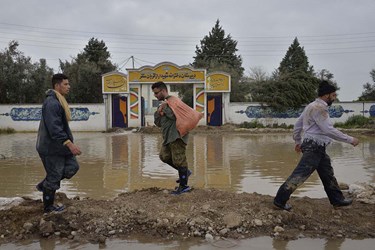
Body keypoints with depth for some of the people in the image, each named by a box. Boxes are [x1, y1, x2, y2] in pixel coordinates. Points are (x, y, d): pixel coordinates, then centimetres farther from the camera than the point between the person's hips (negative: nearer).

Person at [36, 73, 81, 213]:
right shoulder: (52, 103, -21)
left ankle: (44, 185, 25)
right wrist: (69, 144, -33)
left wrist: (69, 143, 26)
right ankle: (48, 208, 19)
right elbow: (54, 128, -29)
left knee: (72, 167, 12)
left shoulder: (58, 101, 14)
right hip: (51, 148, -10)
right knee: (54, 177, 1)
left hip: (59, 146, 10)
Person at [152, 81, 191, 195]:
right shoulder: (163, 104, 20)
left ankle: (184, 185, 5)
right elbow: (158, 123, 16)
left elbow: (175, 116, -24)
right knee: (164, 156, 15)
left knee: (179, 159, -6)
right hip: (168, 136, 10)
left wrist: (164, 108, -12)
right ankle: (185, 172, 24)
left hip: (177, 135, -10)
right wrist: (159, 112, -2)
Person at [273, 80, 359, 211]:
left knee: (328, 173, 17)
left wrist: (298, 141, 27)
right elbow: (329, 130, -22)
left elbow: (297, 124, 20)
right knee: (299, 175, -9)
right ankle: (280, 200, -4)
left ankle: (337, 199, 28)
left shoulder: (312, 106, 15)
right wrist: (350, 139, -15)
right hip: (314, 147, -11)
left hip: (317, 148, 11)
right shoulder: (319, 108, -16)